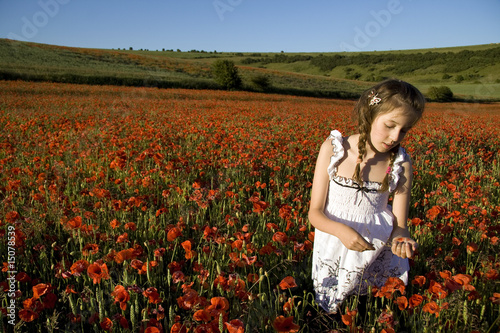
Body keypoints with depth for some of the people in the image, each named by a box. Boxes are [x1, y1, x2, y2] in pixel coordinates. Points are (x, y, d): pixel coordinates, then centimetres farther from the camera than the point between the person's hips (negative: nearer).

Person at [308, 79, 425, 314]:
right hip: (334, 248, -1)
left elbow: (398, 224, -7)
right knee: (331, 313, 5)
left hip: (376, 254, 1)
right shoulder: (333, 149, -14)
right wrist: (342, 230, -32)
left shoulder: (401, 164, -10)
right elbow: (315, 212, -12)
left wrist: (401, 240, -31)